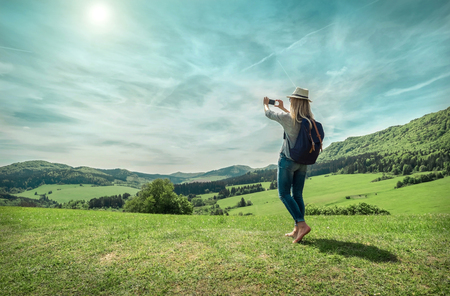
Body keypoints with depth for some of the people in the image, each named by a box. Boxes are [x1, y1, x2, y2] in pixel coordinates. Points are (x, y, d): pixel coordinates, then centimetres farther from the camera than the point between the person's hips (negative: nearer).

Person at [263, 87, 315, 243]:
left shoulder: (286, 117, -14)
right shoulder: (310, 120, 4)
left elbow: (269, 114, 4)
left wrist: (266, 104, 26)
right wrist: (282, 108, 38)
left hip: (288, 160, -6)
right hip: (303, 162, 7)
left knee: (284, 194, 1)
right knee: (297, 194, 10)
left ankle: (302, 224, -10)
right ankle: (297, 229, 14)